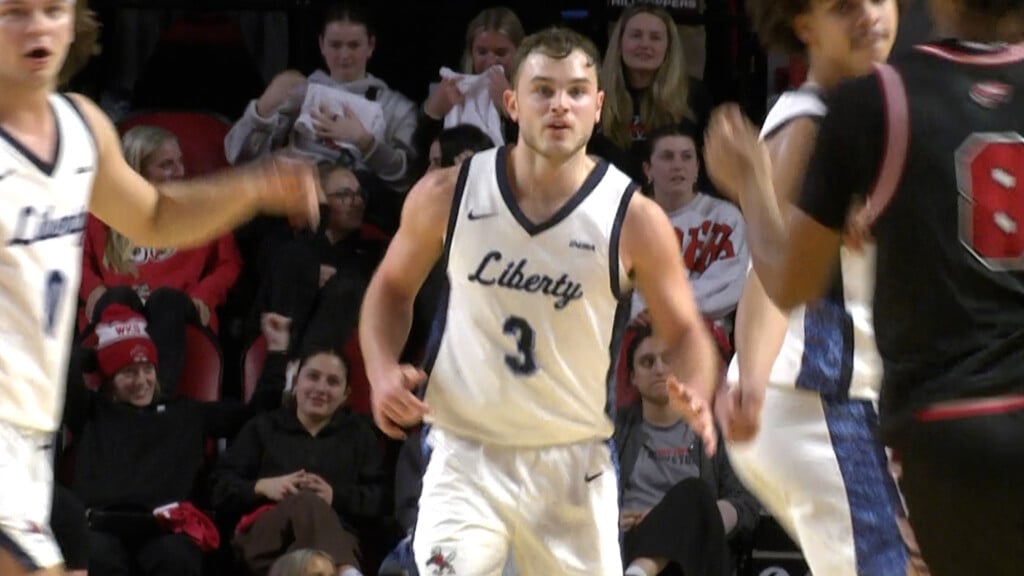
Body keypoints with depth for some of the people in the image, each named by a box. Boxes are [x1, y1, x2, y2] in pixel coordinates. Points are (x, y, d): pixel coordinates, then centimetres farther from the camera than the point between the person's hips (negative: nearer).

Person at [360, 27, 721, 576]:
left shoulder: (634, 219, -10)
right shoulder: (448, 195, -6)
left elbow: (685, 332, 0)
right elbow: (392, 287, 10)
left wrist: (694, 395, -23)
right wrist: (383, 372, -8)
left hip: (574, 462, 1)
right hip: (467, 453, 0)